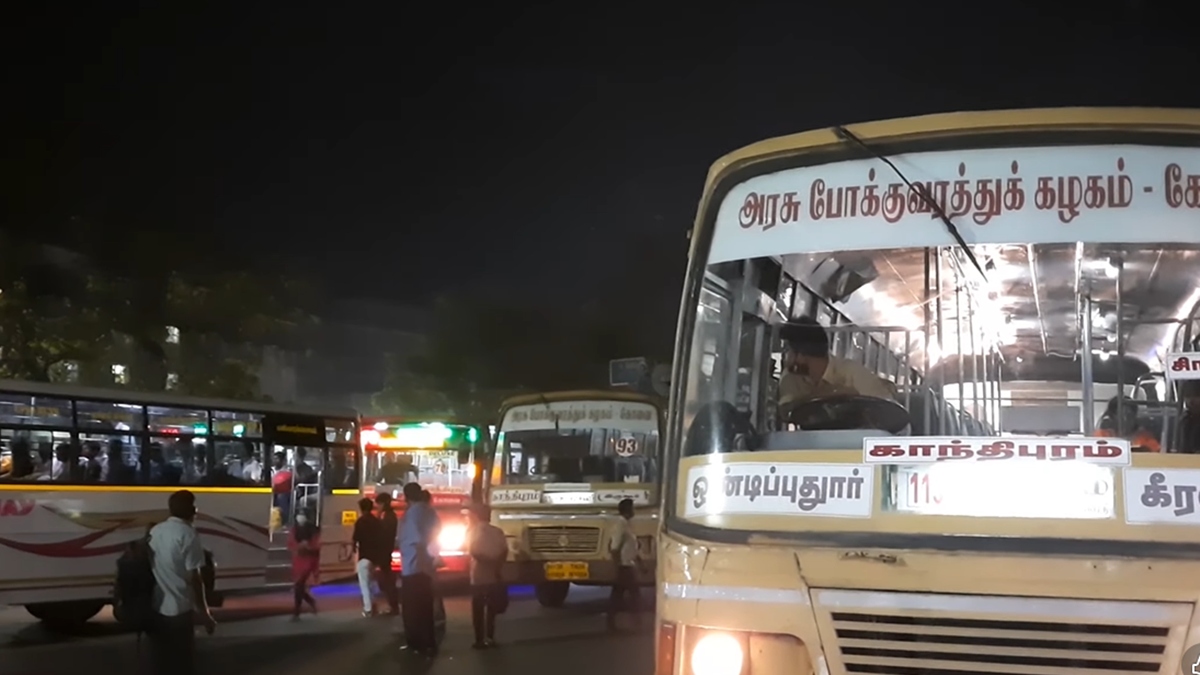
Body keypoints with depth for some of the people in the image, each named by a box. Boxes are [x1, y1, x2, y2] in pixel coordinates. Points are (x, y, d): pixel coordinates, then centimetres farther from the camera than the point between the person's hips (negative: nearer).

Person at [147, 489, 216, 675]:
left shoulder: (155, 531, 7)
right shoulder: (188, 534, -14)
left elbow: (151, 568, 15)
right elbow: (193, 578, -16)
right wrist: (204, 613, -9)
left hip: (155, 608, 7)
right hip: (179, 610, -7)